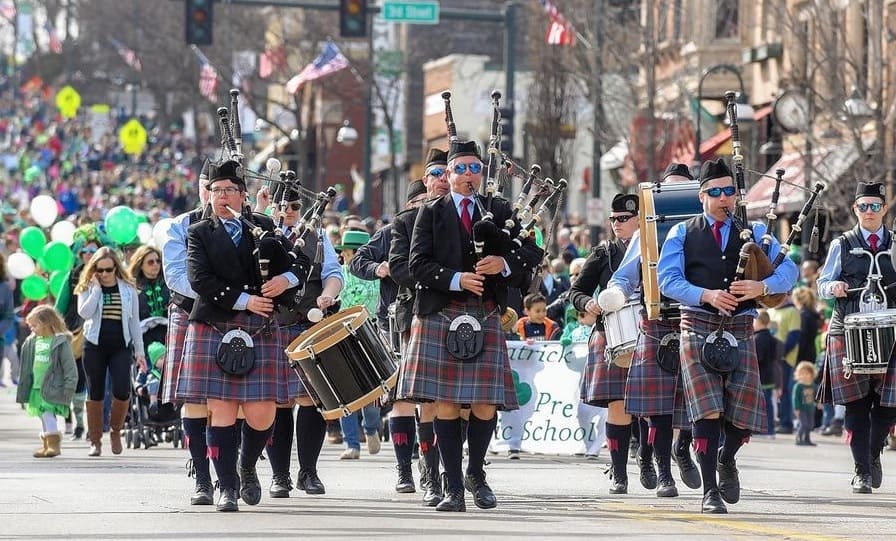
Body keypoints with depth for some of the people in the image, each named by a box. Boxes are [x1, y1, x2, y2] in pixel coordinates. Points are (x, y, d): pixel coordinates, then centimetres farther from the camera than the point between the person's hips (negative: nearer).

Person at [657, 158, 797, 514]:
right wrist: (707, 295, -16)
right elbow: (668, 280, -1)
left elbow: (788, 271, 3)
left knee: (745, 410, -3)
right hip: (698, 327, -2)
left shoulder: (754, 232, 13)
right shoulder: (682, 233, 10)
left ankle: (727, 459, 30)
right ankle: (710, 491, -7)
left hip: (740, 330, 2)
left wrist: (761, 287, -17)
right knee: (707, 410, -12)